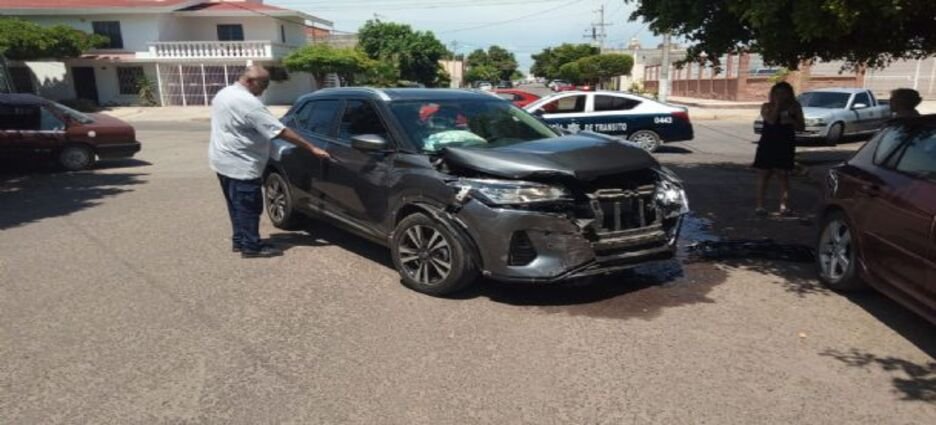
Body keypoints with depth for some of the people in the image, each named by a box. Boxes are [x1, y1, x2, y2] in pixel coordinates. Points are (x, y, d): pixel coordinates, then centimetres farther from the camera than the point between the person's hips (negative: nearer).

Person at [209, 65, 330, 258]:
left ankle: (239, 241, 28)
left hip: (223, 160, 10)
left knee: (237, 205, 18)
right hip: (239, 165, -10)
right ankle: (251, 246, 8)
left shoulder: (223, 93, 9)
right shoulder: (248, 102, -23)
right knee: (249, 207, 0)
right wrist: (312, 148, -22)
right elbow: (281, 131, -25)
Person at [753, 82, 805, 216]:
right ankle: (760, 206, 5)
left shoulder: (795, 107, 5)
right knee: (765, 176, 2)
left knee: (784, 176, 1)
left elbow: (801, 127, 5)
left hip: (786, 146, 1)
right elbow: (771, 120, -18)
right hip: (767, 145, -1)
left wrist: (791, 121, -13)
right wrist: (777, 105, -14)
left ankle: (784, 206, 3)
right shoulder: (767, 107, 0)